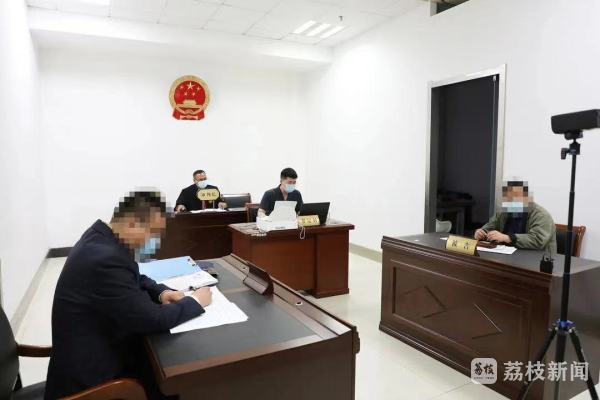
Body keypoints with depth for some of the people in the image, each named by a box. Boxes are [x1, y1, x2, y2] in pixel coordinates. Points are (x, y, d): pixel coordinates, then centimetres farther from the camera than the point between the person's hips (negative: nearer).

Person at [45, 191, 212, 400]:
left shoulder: (101, 236, -3)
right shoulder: (106, 258, -32)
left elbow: (132, 276, 14)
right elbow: (150, 319, -26)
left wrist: (161, 291, -4)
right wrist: (195, 301, -12)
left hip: (92, 344, 8)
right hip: (90, 366, -8)